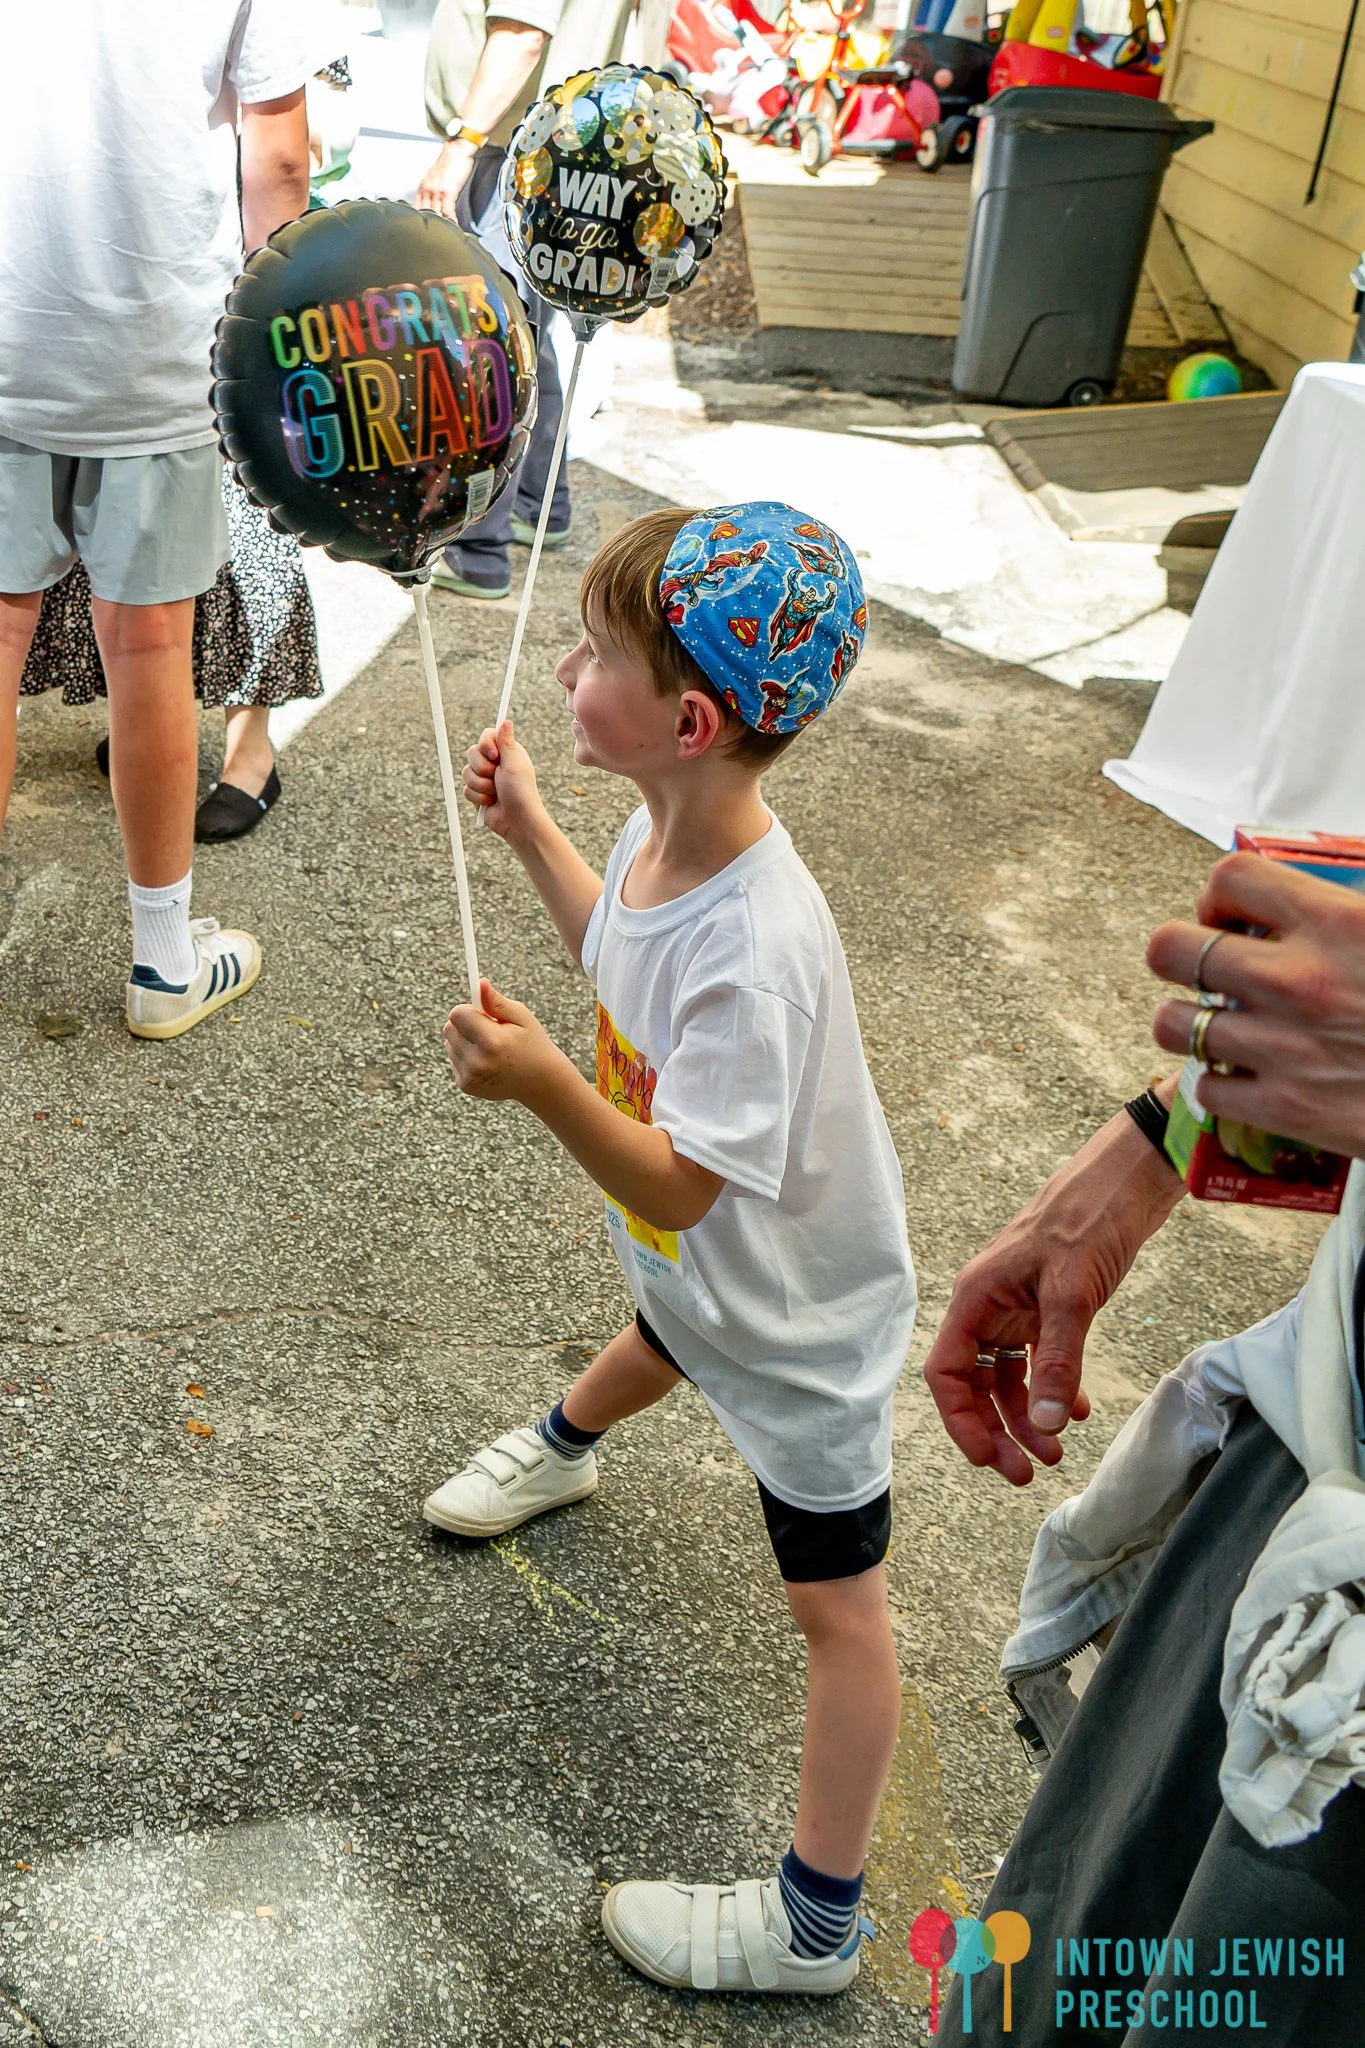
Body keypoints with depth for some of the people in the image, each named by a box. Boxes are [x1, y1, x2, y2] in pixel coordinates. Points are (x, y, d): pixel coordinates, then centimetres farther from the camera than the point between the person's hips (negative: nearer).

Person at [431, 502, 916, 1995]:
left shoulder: (757, 954, -42)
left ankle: (816, 1922, 25)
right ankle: (565, 1446, 75)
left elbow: (678, 1182, -36)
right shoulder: (663, 829, -15)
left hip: (804, 1313, -8)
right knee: (657, 1340, 41)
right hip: (707, 1266, 9)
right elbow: (619, 958, 7)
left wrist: (545, 1085, -47)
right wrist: (527, 831, 3)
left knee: (837, 1605, 8)